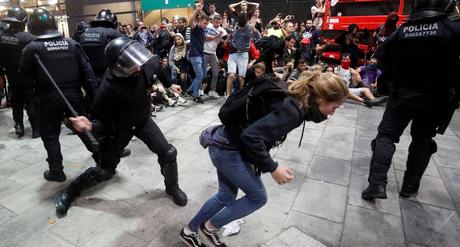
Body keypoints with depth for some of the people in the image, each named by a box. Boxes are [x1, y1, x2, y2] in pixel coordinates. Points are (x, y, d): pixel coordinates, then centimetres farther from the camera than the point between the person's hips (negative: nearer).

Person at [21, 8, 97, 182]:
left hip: (49, 98, -3)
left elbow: (26, 74, 2)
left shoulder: (32, 48, -7)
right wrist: (92, 94, 2)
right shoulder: (72, 44, 0)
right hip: (74, 95, 3)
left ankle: (56, 171, 18)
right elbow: (86, 71, -2)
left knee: (50, 135, 12)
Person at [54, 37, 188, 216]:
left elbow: (157, 65, 3)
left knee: (168, 153, -4)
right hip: (120, 127, -4)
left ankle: (172, 188, 24)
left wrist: (169, 84, 16)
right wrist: (90, 125, -48)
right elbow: (102, 122, -25)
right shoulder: (109, 89, -36)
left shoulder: (148, 65, -24)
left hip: (143, 120, 4)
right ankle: (68, 193, 31)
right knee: (105, 171, 4)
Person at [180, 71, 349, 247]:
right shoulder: (292, 110, -24)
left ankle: (189, 231, 39)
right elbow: (252, 136, -30)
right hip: (228, 149, -9)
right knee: (258, 197, 7)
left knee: (226, 196, 22)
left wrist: (256, 161, 12)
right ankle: (211, 226, 22)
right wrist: (272, 168, -20)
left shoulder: (293, 101, 4)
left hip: (226, 145, 9)